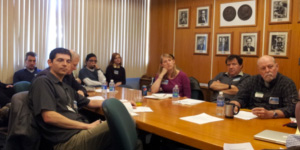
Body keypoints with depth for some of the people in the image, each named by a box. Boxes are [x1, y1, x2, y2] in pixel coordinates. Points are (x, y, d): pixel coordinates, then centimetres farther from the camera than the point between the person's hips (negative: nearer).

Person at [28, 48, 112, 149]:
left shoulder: (66, 87, 23)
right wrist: (88, 126, -11)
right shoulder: (42, 82, -1)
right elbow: (49, 117, -14)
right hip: (67, 140, -8)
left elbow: (89, 103, 32)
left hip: (81, 131, 8)